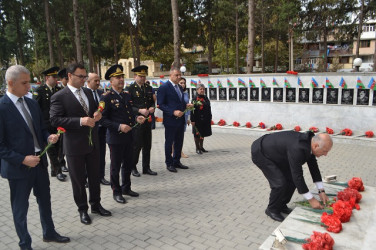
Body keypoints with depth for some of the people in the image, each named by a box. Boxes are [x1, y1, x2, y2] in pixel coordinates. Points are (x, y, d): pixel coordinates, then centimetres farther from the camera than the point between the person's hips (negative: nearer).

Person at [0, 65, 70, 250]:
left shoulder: (32, 103, 5)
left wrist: (49, 137, -7)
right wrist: (22, 159, -21)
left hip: (39, 161, 7)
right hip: (18, 166, -6)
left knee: (45, 200, 20)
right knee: (20, 207, 11)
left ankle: (49, 233, 41)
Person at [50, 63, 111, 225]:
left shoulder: (88, 92, 9)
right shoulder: (59, 97, -11)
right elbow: (55, 120, -18)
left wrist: (97, 114, -3)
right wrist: (80, 121, -26)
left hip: (93, 142, 6)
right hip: (74, 145, -6)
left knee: (95, 176, 16)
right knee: (78, 179, 9)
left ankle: (96, 205, 34)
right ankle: (82, 210, 27)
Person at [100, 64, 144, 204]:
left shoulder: (127, 95, 11)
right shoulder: (106, 97, -11)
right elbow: (103, 119, -13)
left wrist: (136, 119, 0)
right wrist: (119, 126, -24)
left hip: (129, 137, 7)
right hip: (115, 138, -6)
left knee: (128, 164, 17)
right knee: (116, 166, 7)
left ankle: (126, 188, 35)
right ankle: (116, 192, 23)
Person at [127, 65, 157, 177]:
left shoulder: (149, 88, 14)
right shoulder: (130, 89, -5)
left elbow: (152, 101, 22)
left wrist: (152, 107, 1)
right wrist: (139, 110, -21)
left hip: (147, 120, 6)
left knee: (147, 145, 11)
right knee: (136, 145, -1)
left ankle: (146, 168, 22)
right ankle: (133, 168, 15)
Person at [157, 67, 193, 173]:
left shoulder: (179, 87, 14)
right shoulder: (164, 87, -11)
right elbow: (160, 104, -15)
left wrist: (186, 105, 3)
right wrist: (173, 112, -23)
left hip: (180, 120, 8)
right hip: (170, 120, -8)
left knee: (179, 142, 15)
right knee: (169, 142, 5)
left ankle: (177, 161, 30)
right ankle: (169, 164, 18)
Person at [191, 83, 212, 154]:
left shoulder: (206, 98, 10)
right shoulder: (195, 98, -9)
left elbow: (209, 108, 14)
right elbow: (192, 110, -13)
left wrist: (210, 118, 12)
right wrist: (192, 120, -18)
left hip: (205, 120, 6)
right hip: (197, 120, -6)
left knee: (203, 133, 15)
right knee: (197, 134, 3)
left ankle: (201, 147, 27)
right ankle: (197, 148, 13)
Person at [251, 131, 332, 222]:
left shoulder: (309, 141, -10)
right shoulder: (297, 148, -36)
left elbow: (313, 166, 1)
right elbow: (297, 176, -31)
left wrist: (321, 191, 1)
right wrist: (311, 199, -22)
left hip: (275, 154, 9)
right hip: (260, 153, -9)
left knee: (292, 179, 3)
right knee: (280, 183, -16)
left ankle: (281, 205, 22)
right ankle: (272, 209, 8)